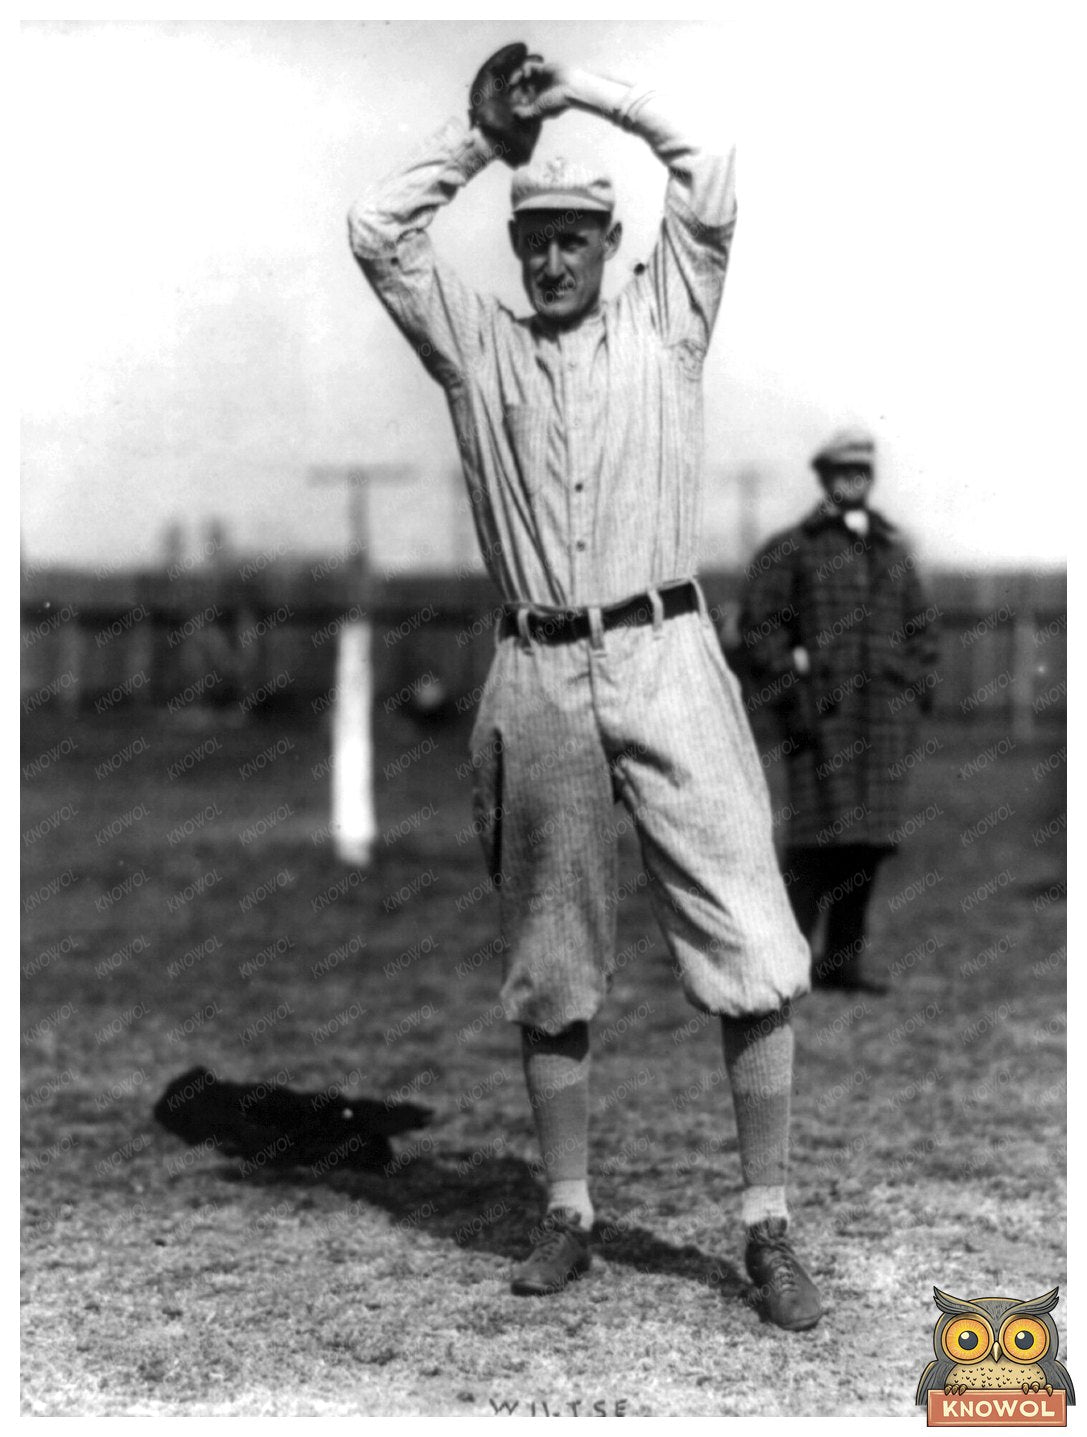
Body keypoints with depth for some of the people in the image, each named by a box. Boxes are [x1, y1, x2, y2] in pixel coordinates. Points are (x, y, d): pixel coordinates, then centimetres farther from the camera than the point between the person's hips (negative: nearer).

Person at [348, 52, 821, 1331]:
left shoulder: (664, 324, 12)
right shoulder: (476, 346, 14)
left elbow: (710, 186, 0)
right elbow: (377, 232, 4)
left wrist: (594, 97, 7)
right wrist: (482, 137, 10)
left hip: (666, 658, -1)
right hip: (536, 680, 2)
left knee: (749, 944, -8)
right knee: (548, 965, 8)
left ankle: (767, 1226, -2)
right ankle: (567, 1215, 19)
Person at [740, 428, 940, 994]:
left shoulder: (893, 552, 18)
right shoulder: (790, 550, 3)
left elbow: (920, 628, 21)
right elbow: (759, 625, -3)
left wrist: (916, 701, 10)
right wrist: (790, 697, -10)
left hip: (884, 709, 5)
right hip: (822, 709, -5)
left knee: (869, 838, 2)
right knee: (822, 830, -14)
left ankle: (843, 960, 9)